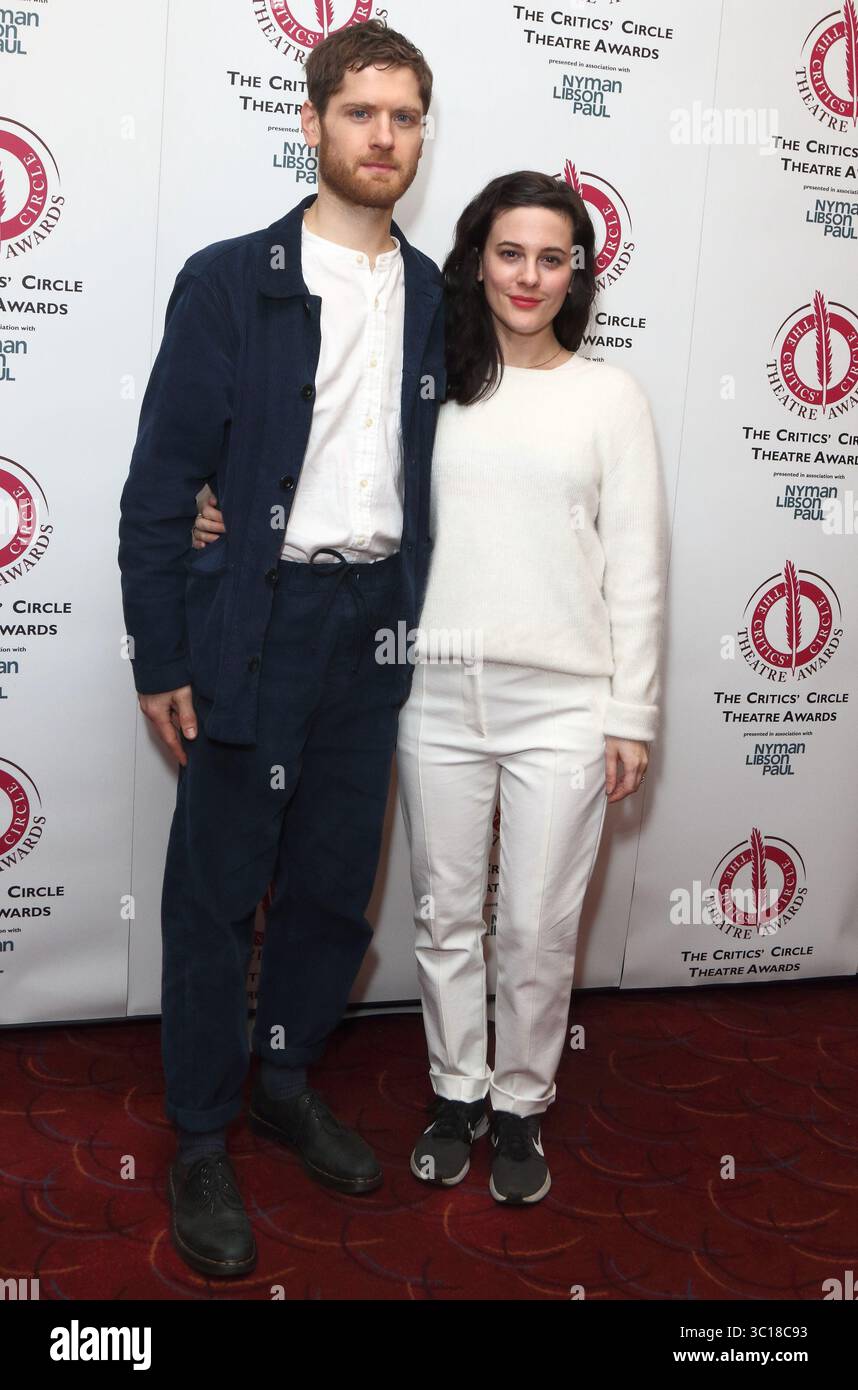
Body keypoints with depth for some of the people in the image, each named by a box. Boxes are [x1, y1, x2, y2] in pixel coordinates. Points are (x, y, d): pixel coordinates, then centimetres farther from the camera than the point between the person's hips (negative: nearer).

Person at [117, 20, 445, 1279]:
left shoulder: (433, 299, 9)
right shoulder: (230, 282, -4)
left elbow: (434, 473, 13)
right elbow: (160, 485, -6)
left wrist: (427, 621, 7)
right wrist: (160, 659, -9)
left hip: (380, 626, 4)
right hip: (259, 621, -4)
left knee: (337, 882, 13)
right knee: (218, 891, 4)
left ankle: (285, 1082, 34)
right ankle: (201, 1142, 21)